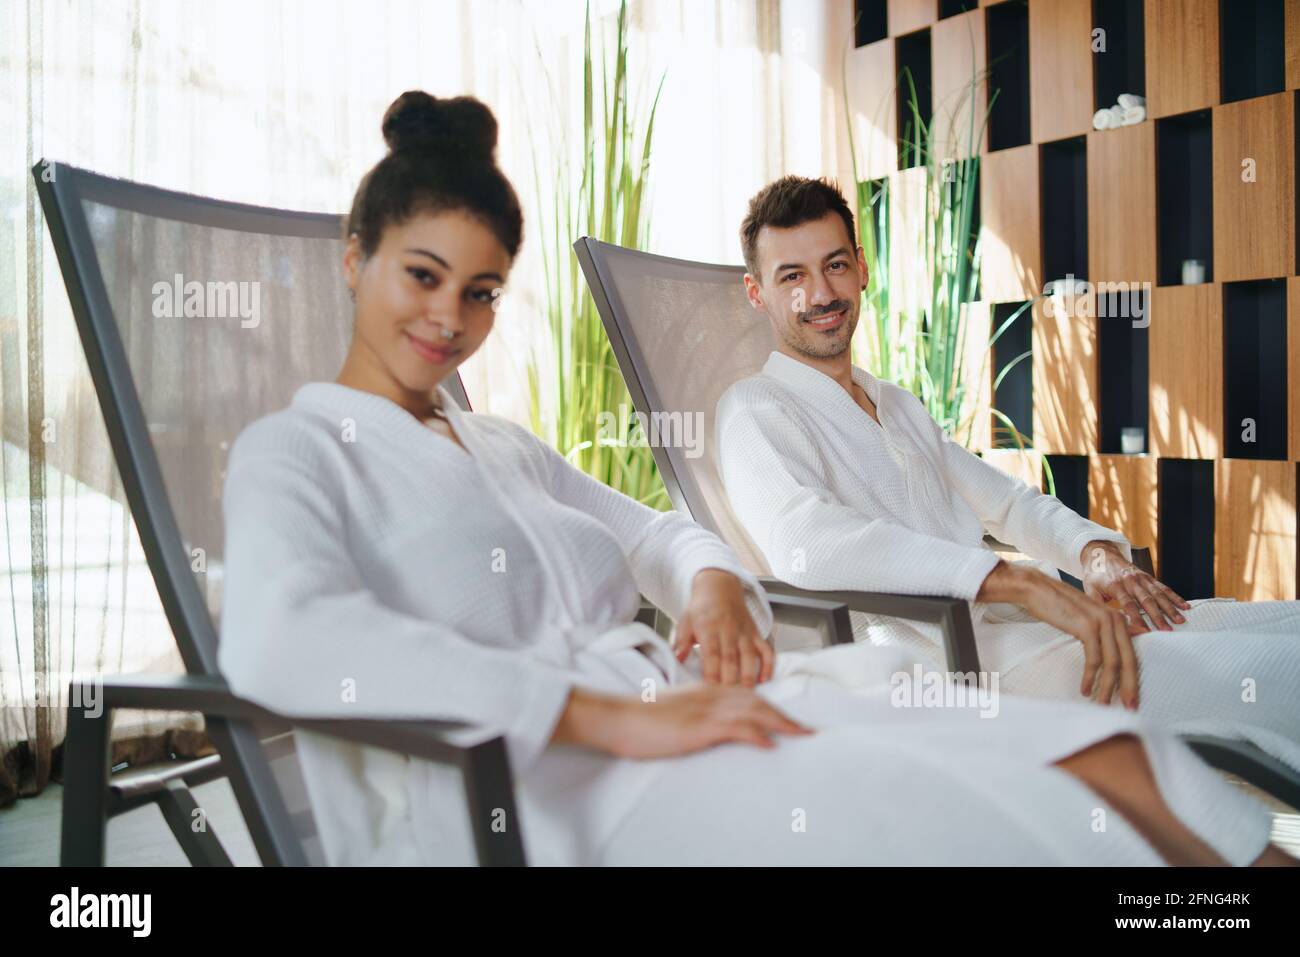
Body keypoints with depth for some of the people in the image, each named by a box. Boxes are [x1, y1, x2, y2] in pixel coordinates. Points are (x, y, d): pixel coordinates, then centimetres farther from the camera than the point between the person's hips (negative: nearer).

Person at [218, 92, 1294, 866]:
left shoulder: (504, 446, 25)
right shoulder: (295, 451, 2)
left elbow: (653, 527, 27)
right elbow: (277, 640, -19)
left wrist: (710, 580, -1)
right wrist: (616, 714, -23)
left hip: (677, 709, 7)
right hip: (544, 787, -7)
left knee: (1099, 760, -12)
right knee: (956, 804, -27)